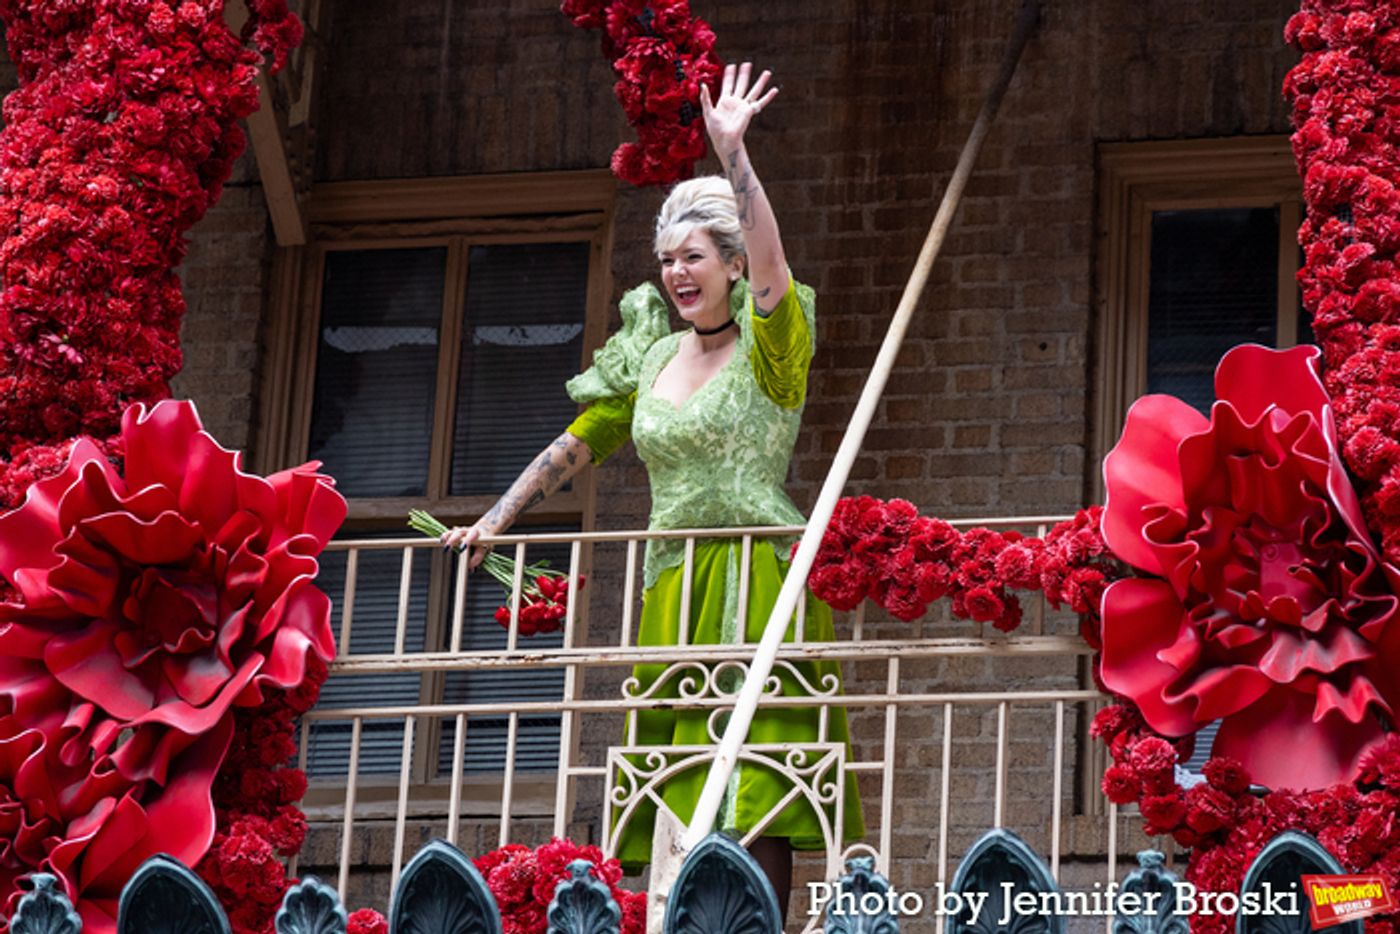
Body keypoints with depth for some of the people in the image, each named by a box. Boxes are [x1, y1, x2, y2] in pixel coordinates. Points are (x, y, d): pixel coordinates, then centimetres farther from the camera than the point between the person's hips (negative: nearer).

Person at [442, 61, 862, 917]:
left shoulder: (769, 350, -1)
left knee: (757, 790, -12)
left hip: (756, 578, -6)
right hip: (673, 588, 6)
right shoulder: (650, 359, 17)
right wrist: (496, 521, 20)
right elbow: (576, 447, 24)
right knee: (684, 796, -1)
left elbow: (770, 267, -20)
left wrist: (733, 151, -26)